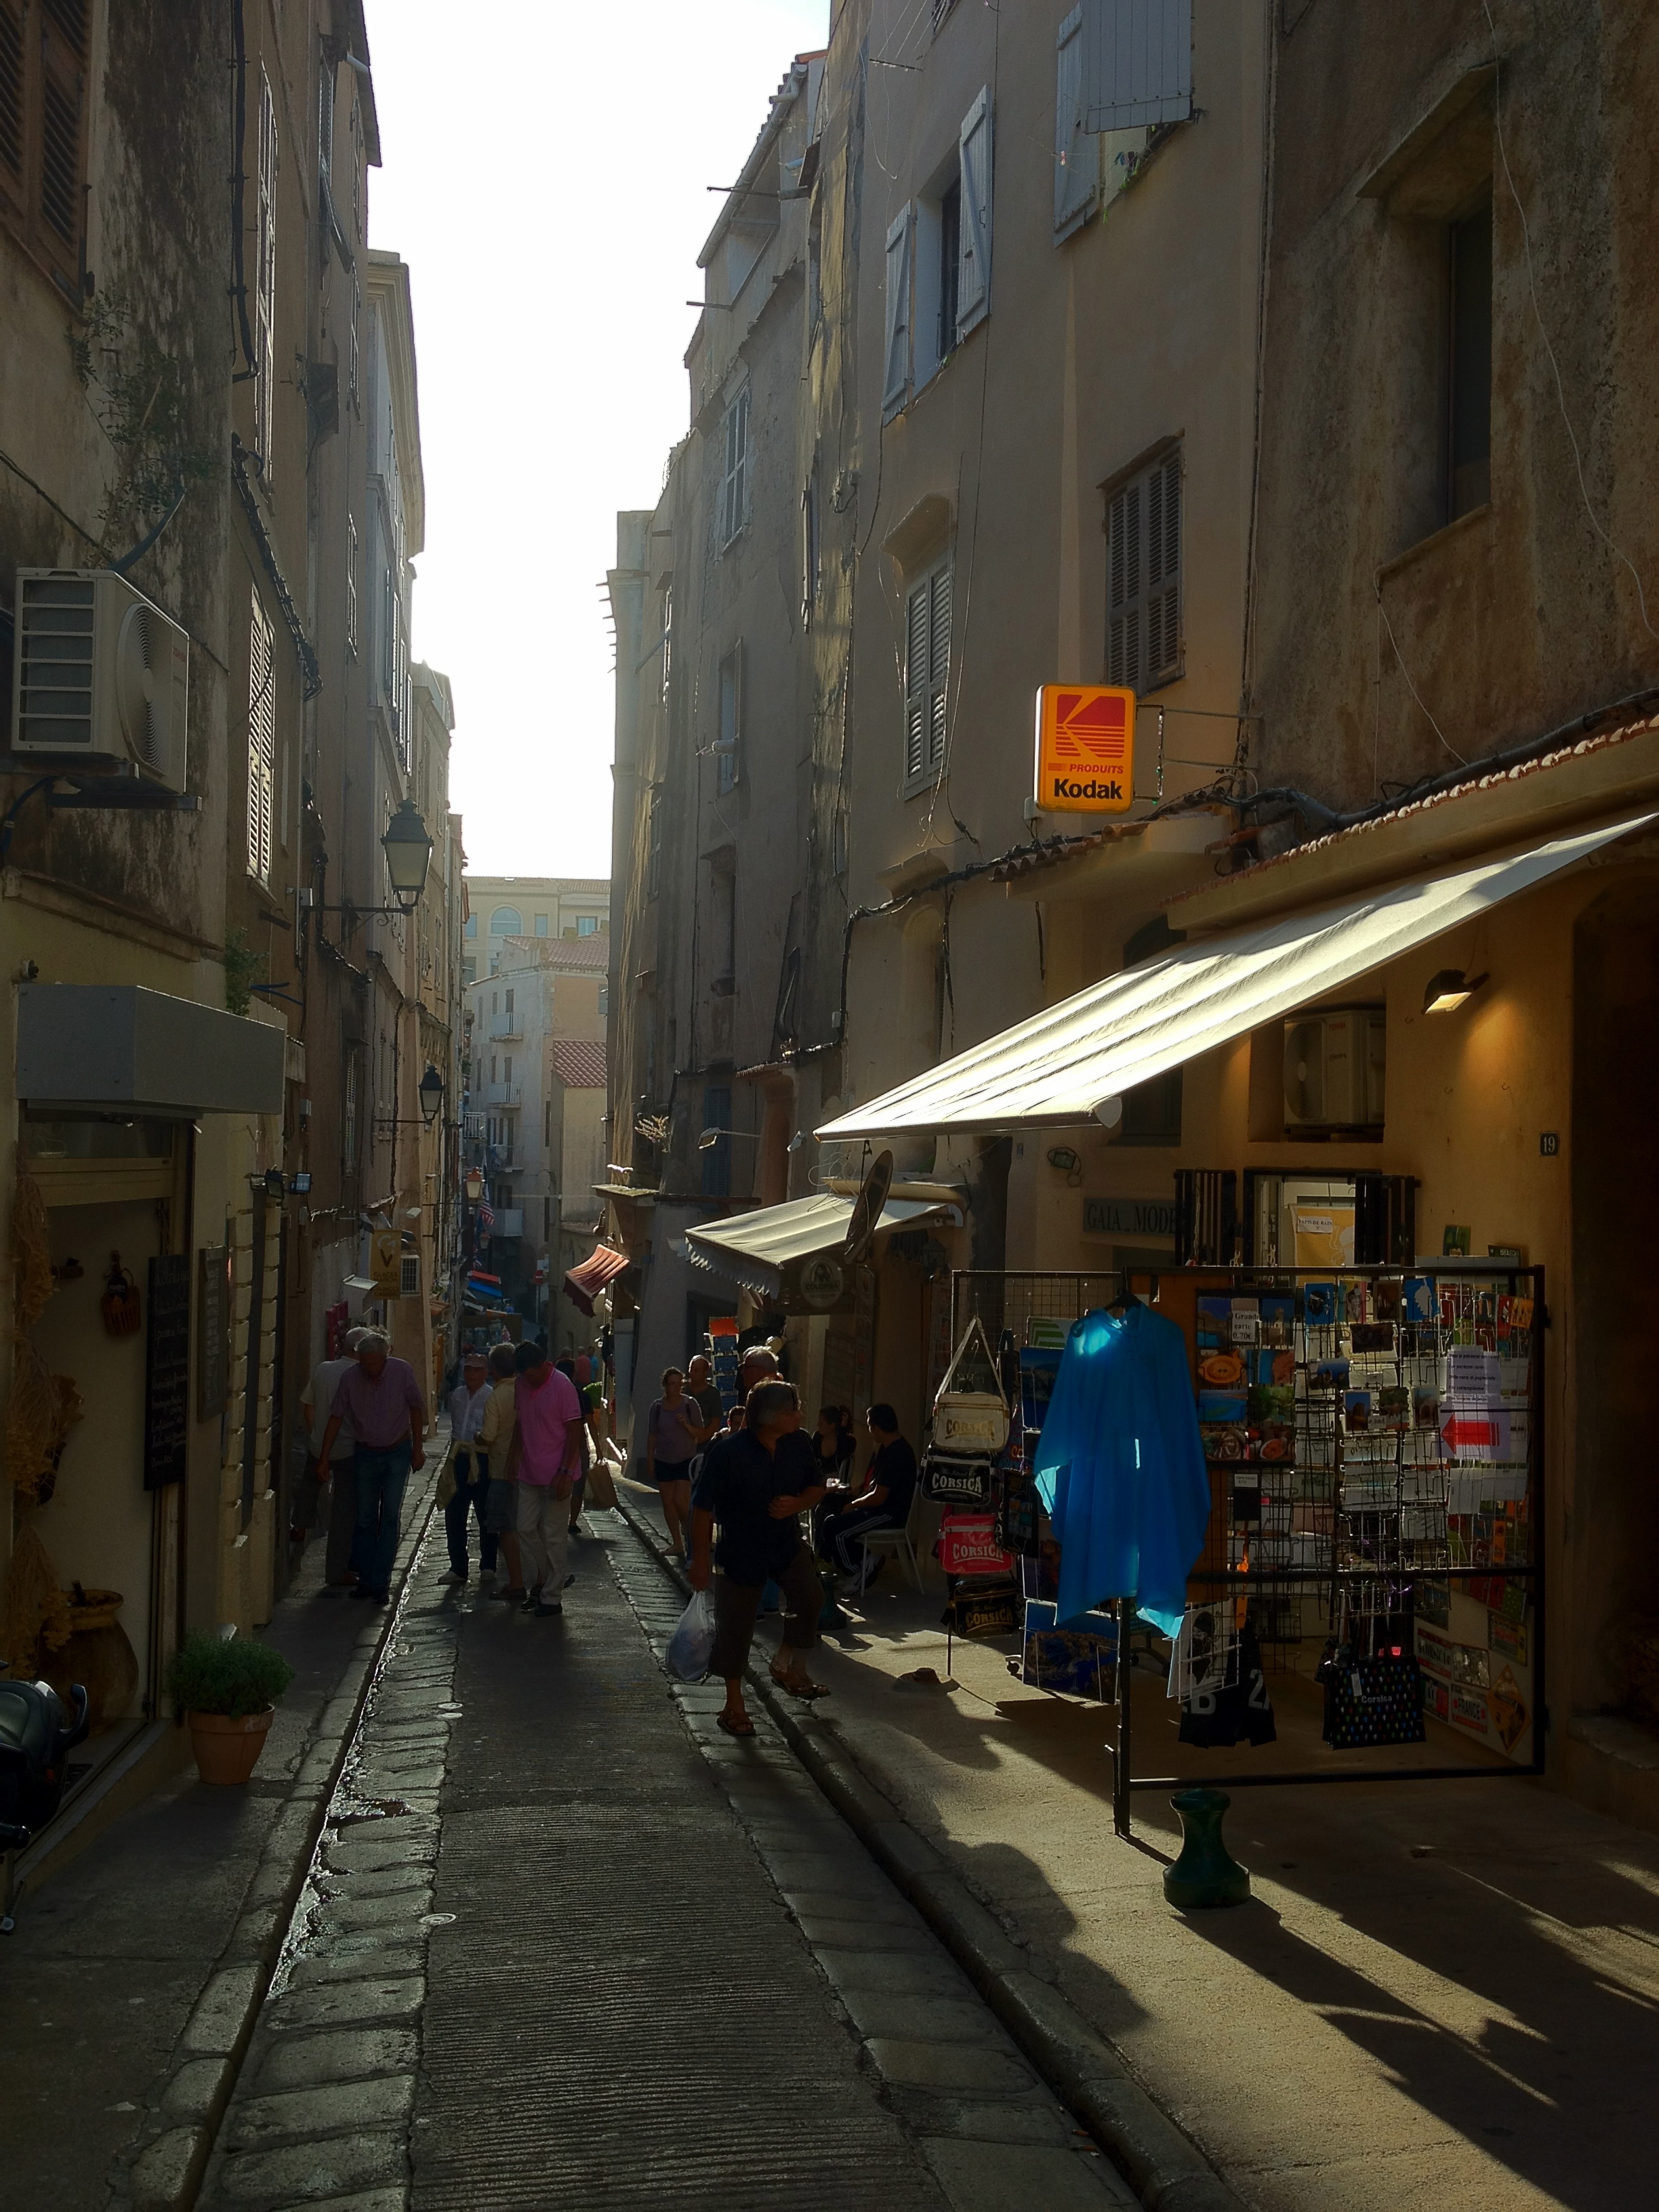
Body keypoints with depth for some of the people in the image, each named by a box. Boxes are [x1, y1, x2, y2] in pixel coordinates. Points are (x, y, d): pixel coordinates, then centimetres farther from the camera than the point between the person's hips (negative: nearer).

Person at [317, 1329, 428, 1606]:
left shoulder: (402, 1371, -12)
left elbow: (416, 1408, 0)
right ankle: (366, 1580, 18)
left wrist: (417, 1448, -1)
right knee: (365, 1520, 7)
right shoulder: (350, 1377, -10)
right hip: (365, 1455, 2)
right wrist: (324, 1457, -2)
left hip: (397, 1453, -2)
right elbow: (337, 1417, -2)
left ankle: (381, 1584, -6)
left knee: (389, 1518, -8)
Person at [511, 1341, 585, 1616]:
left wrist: (565, 1473, -18)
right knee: (526, 1528, 8)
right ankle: (539, 1583, 22)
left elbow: (574, 1433, -14)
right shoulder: (521, 1385, 6)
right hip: (529, 1474, 7)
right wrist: (517, 1459, 11)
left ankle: (552, 1597, 7)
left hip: (556, 1476, -7)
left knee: (553, 1535, 0)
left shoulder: (562, 1386, -14)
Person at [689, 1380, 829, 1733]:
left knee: (810, 1597, -15)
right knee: (735, 1627, 3)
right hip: (740, 1551, -4)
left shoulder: (797, 1445, -5)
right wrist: (700, 1560, -13)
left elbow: (815, 1489, 8)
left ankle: (787, 1665, 10)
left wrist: (797, 1504, -15)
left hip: (787, 1542, 4)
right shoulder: (728, 1451, -21)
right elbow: (703, 1507, -15)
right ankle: (733, 1707, 19)